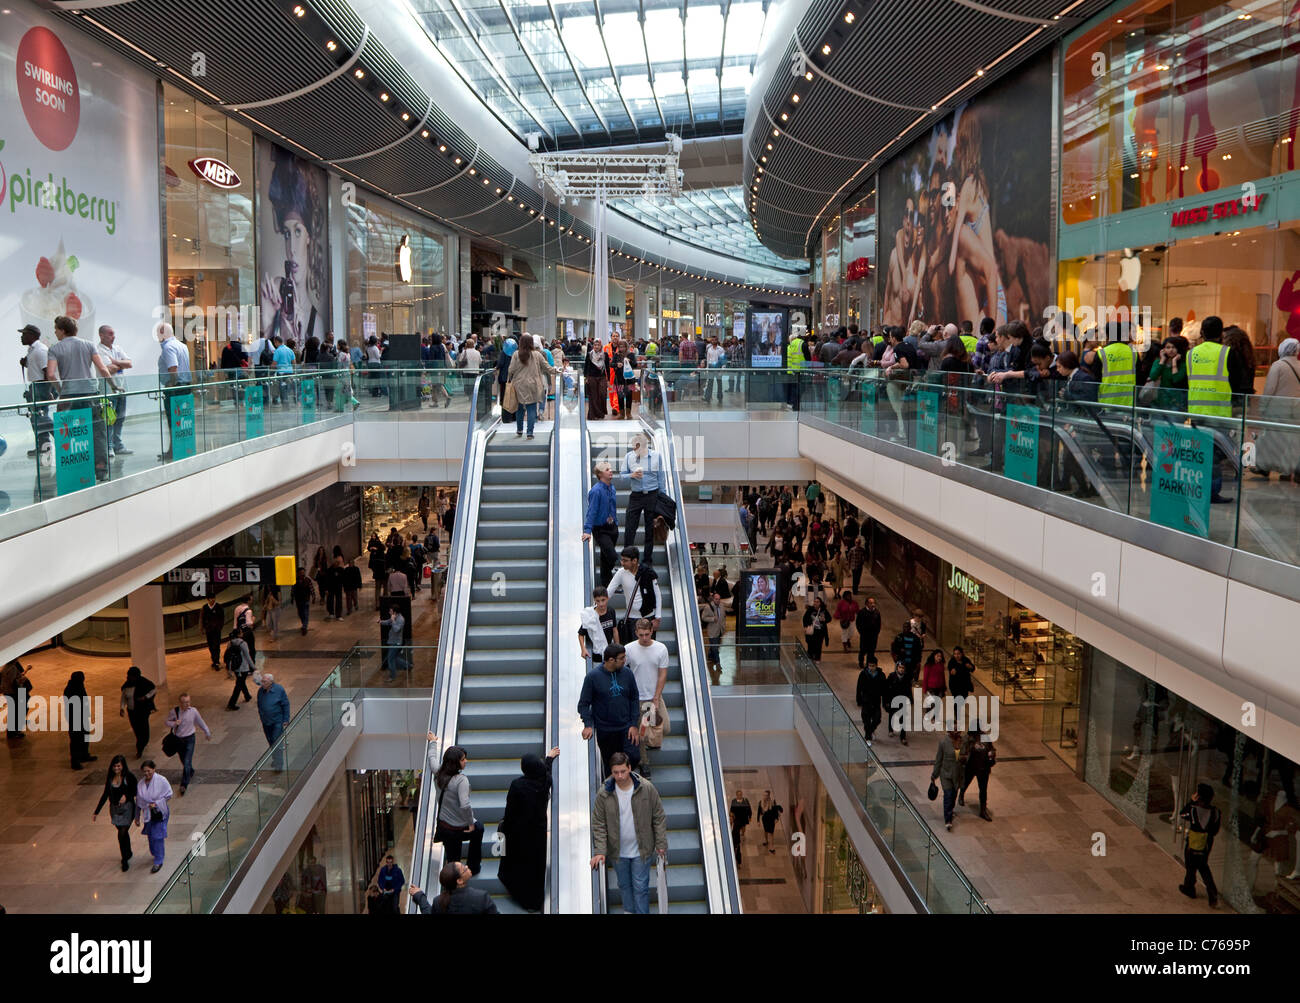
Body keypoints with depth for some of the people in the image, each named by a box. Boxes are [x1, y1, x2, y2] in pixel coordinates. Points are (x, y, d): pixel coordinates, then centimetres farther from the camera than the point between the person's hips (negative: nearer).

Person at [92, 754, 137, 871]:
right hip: (115, 809, 5)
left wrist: (126, 796, -24)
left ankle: (125, 860, 5)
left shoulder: (129, 777, -12)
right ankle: (128, 853, 39)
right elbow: (105, 795, 8)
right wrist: (96, 812, 8)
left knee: (122, 834, -10)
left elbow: (135, 791, -4)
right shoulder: (110, 778, 0)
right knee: (123, 833, 16)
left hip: (127, 808, -5)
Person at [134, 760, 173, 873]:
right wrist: (137, 818, 11)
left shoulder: (161, 780, -13)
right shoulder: (140, 784, 0)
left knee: (158, 836, -7)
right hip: (148, 814, 5)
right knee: (151, 836, 13)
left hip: (160, 813, -5)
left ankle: (158, 862, 2)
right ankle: (156, 854, 37)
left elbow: (169, 795, -7)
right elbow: (138, 802, 8)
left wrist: (156, 803, -19)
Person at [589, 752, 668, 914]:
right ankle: (628, 910, 41)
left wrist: (661, 844, -3)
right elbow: (598, 824, -6)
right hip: (618, 851, 2)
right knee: (624, 885, 19)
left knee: (640, 887, 4)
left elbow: (659, 818, -5)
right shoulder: (604, 793, -13)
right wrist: (599, 851, -13)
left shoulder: (646, 788, -15)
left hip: (641, 850, -2)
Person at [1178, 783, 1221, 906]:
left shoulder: (1194, 810, -27)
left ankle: (1189, 888, 36)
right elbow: (1215, 831, -1)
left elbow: (1182, 814, -5)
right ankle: (1212, 892, 13)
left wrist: (1191, 802, -9)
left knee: (1191, 868, 17)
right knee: (1204, 868, 22)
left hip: (1192, 846, -4)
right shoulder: (1215, 812, -12)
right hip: (1206, 846, 4)